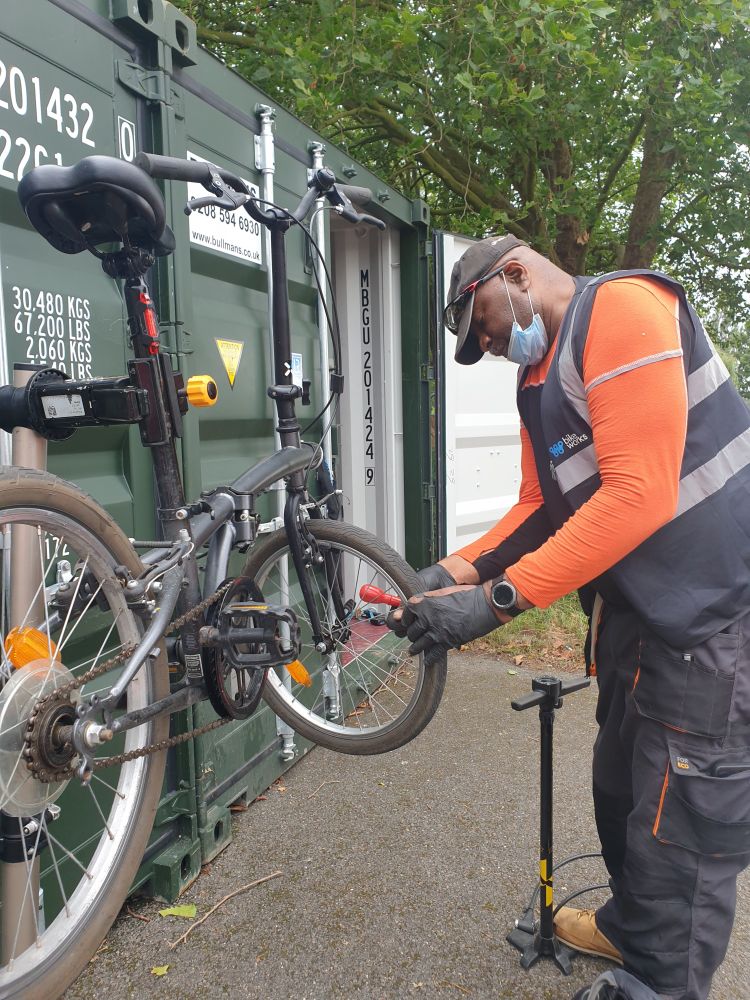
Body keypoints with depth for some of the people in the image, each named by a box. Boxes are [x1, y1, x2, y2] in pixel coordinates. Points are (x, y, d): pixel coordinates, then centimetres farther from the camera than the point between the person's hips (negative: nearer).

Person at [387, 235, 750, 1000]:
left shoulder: (622, 309, -18)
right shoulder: (539, 378, 12)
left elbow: (638, 496, -27)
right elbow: (539, 507, 13)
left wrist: (495, 600, -26)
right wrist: (458, 570, -3)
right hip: (635, 610, 10)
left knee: (681, 822, 2)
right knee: (622, 788, 22)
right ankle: (632, 925, 44)